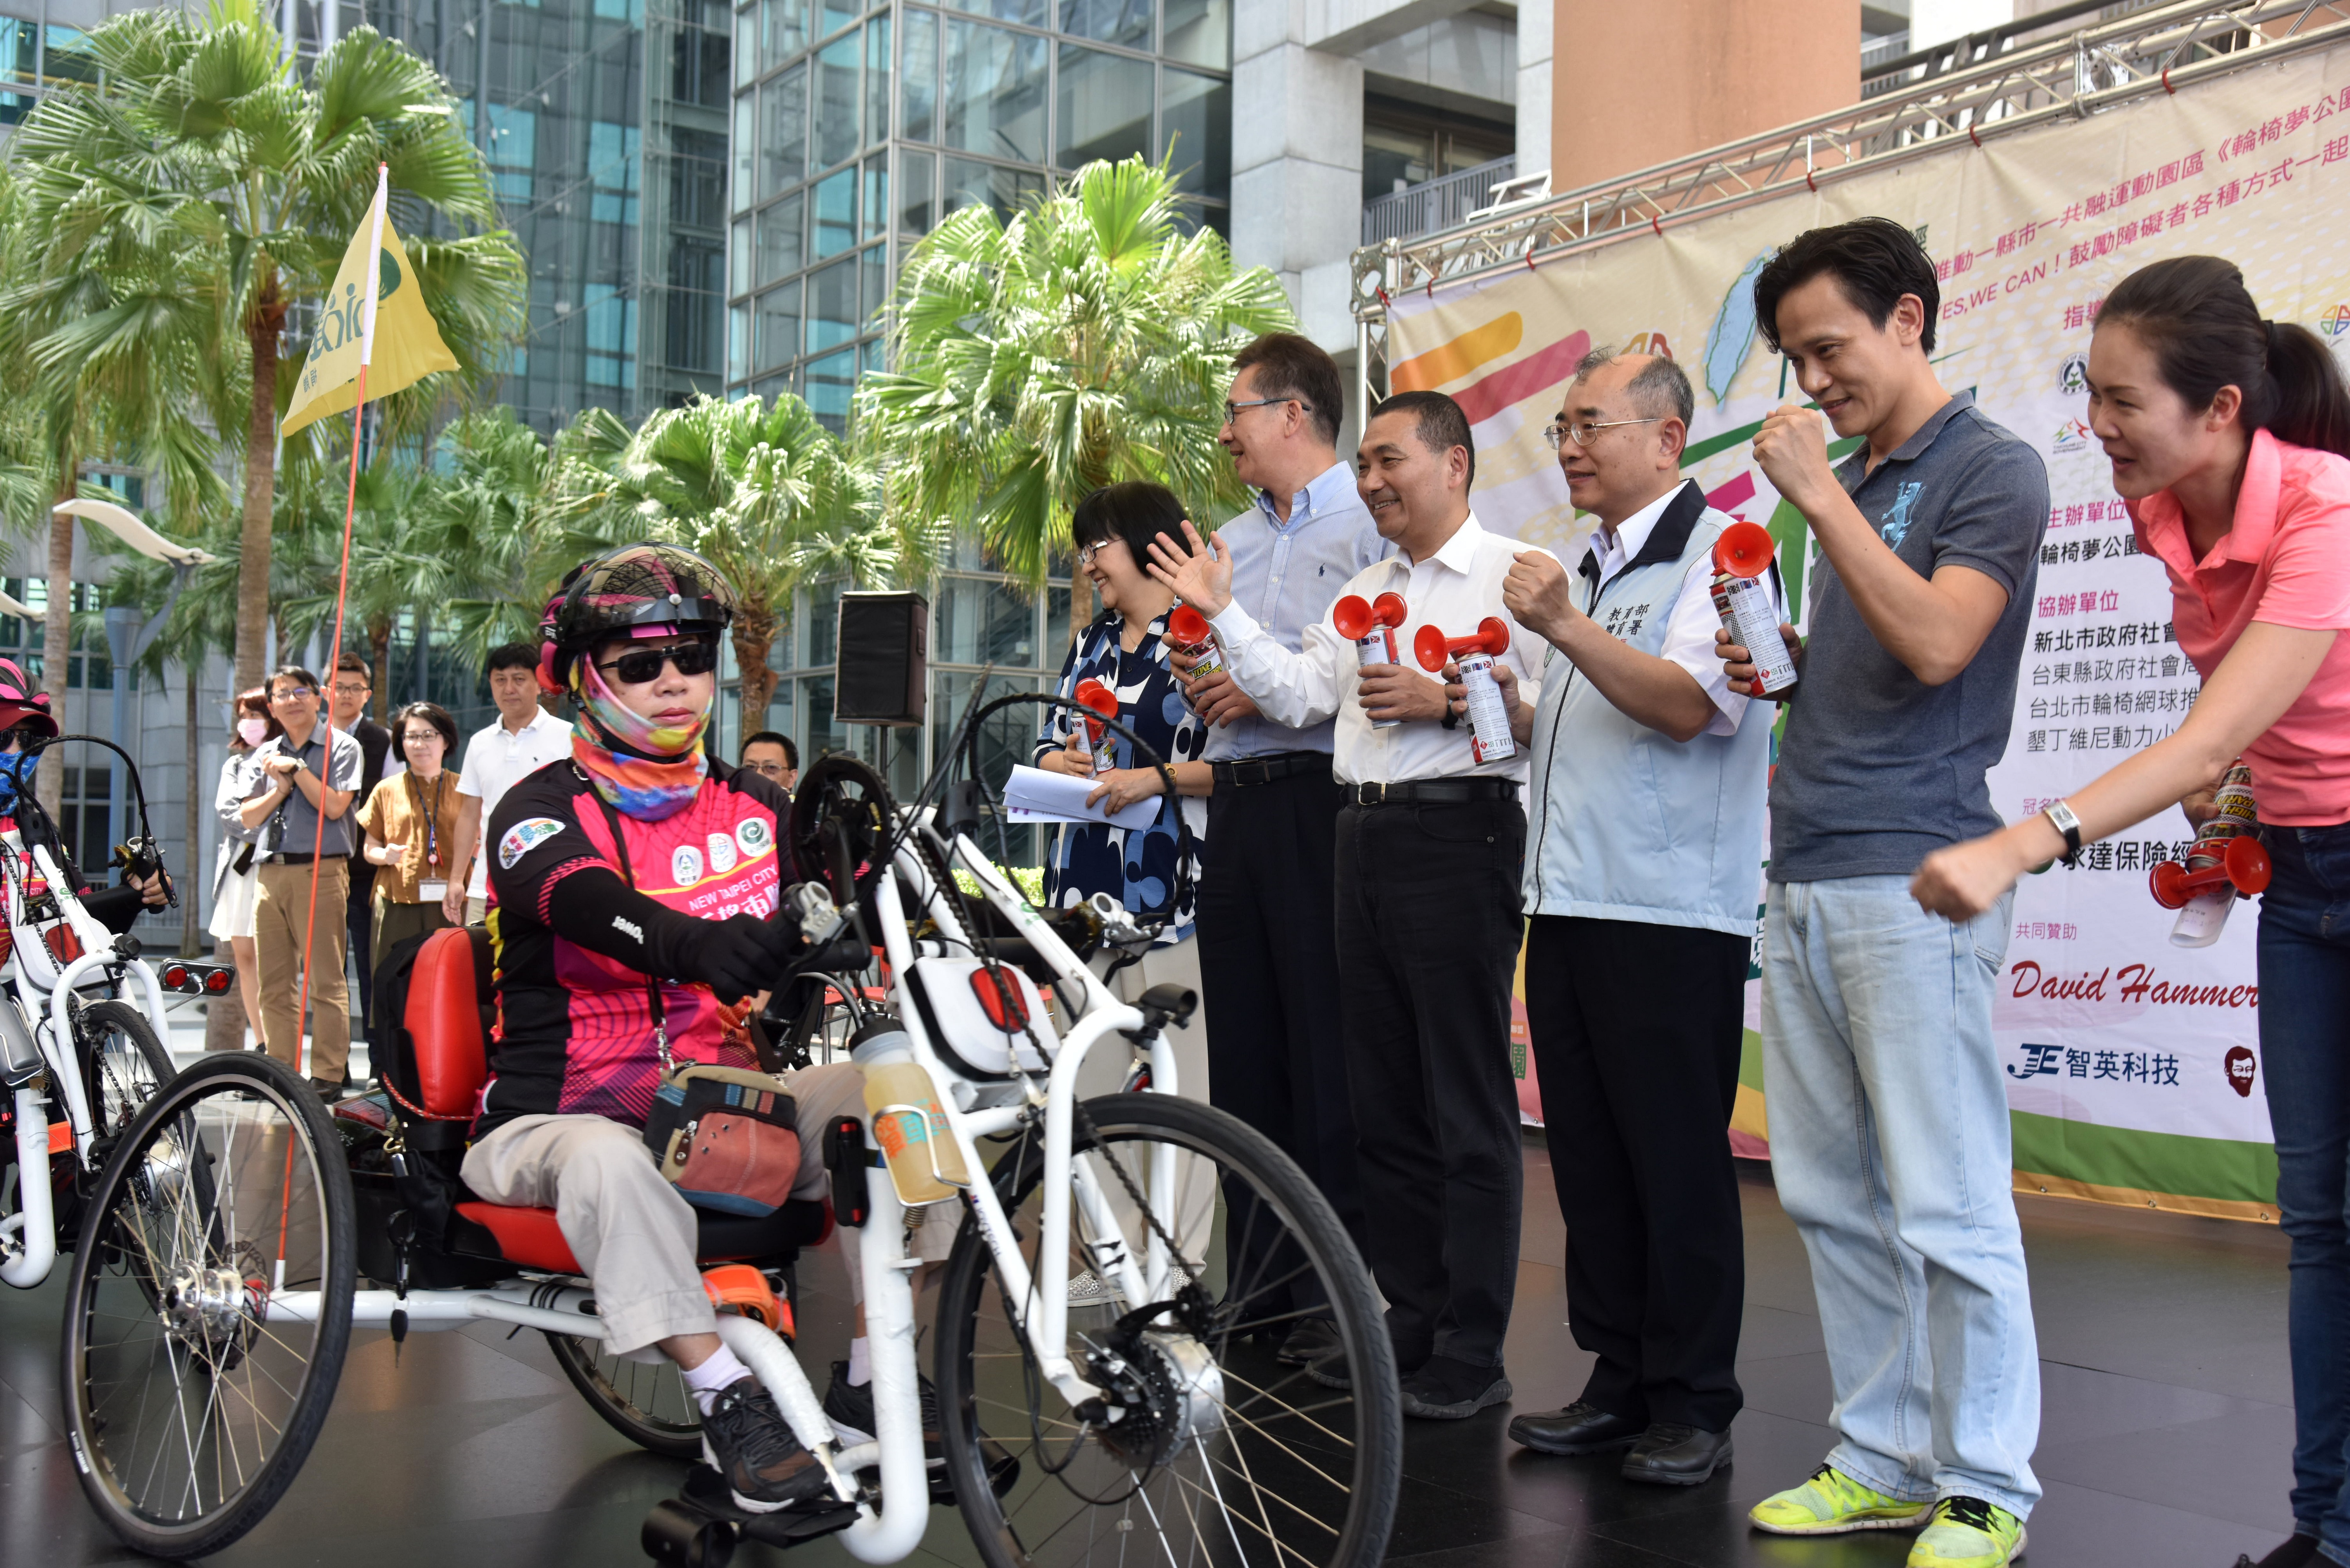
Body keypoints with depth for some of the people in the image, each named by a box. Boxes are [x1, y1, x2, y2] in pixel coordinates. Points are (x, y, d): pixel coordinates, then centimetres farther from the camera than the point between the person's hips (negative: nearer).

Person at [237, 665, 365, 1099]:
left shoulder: (340, 746, 2)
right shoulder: (267, 754, 19)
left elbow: (334, 806, -10)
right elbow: (249, 817, 15)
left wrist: (297, 769, -6)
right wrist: (280, 788, 0)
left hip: (320, 870, -6)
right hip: (271, 871, 6)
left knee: (325, 977, -7)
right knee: (274, 981, 7)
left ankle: (328, 1075, -5)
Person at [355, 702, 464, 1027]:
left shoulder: (463, 789, 11)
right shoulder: (387, 791, 12)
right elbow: (369, 848, 16)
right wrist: (385, 855, -6)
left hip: (450, 906, -1)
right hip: (398, 906, 1)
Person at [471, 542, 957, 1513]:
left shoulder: (754, 809, 11)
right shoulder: (544, 810, -6)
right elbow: (587, 904, -28)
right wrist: (703, 945, -50)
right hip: (557, 1121, -4)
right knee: (610, 1162, -38)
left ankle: (869, 1379, -8)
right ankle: (728, 1405, -26)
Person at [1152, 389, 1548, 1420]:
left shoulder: (1511, 575, -3)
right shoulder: (1363, 592, 21)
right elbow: (1298, 694, 11)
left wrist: (1445, 703, -17)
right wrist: (1221, 612, 6)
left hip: (1459, 837, -8)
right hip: (1366, 835, 8)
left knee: (1469, 1107, -4)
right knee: (1383, 1097, 11)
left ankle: (1472, 1352, 3)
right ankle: (1411, 1321, 22)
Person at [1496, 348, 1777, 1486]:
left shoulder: (1715, 550, -5)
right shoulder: (1589, 569, 22)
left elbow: (1688, 704, -19)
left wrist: (1566, 628, -27)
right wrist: (1502, 700, 11)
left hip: (1670, 914, -8)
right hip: (1568, 905, 8)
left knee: (1678, 1167, -3)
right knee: (1589, 1161, 10)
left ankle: (1693, 1403, 7)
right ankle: (1620, 1382, 20)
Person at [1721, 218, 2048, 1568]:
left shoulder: (1991, 470, -4)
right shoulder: (1848, 480, 19)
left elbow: (1936, 643, -19)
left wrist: (1822, 497, -17)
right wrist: (1776, 660, 7)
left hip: (1912, 881, -8)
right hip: (1807, 883, 8)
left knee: (1945, 1204, -5)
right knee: (1832, 1197, 11)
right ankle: (1885, 1457, 21)